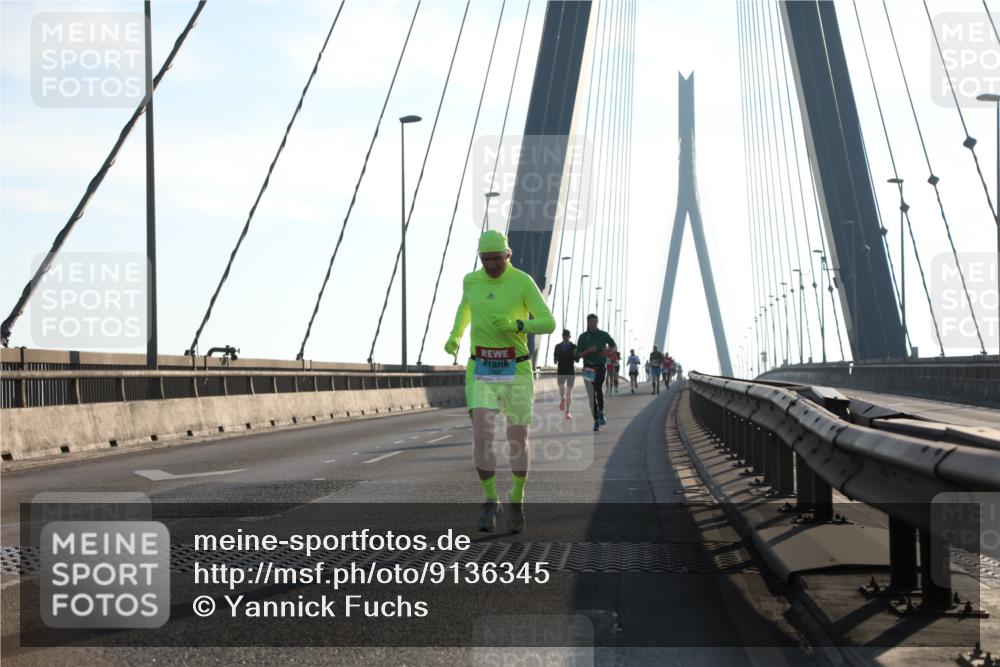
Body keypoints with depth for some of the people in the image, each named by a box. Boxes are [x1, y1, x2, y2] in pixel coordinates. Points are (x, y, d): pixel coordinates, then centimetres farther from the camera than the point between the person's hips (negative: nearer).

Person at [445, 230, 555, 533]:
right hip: (482, 373, 2)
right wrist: (454, 337, 12)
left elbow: (549, 324, -13)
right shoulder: (472, 280, 3)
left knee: (518, 440, 5)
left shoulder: (523, 282, -9)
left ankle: (516, 501, 27)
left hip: (516, 372, -2)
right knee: (482, 437, -14)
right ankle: (491, 502, 3)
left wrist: (515, 325, -31)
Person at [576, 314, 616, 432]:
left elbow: (613, 344, 23)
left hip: (601, 367, -1)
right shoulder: (583, 337, 4)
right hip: (588, 368, 1)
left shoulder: (603, 335, 6)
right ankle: (596, 420, 6)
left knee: (598, 387, -26)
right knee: (591, 395, 0)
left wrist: (608, 350, 1)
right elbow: (578, 355, 3)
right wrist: (588, 350, -15)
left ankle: (601, 412, -8)